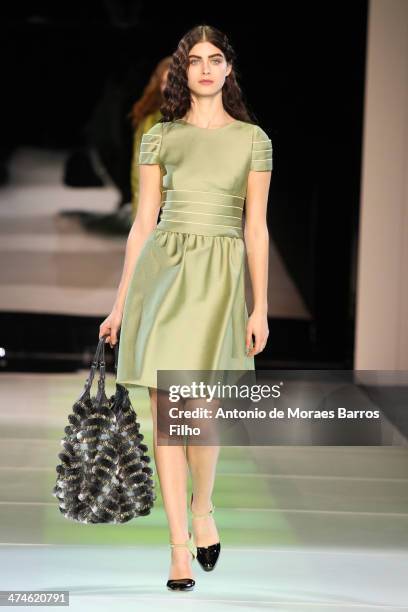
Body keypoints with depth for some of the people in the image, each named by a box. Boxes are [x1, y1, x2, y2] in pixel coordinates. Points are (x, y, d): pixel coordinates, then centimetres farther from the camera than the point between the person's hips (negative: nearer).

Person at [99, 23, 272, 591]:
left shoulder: (253, 139, 7)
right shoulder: (160, 137, 10)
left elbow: (255, 228, 5)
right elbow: (143, 223, 10)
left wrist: (261, 306, -1)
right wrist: (121, 304, 7)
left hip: (221, 275, -2)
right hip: (161, 269, 2)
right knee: (165, 411, -1)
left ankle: (202, 508, 20)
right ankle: (180, 548, 5)